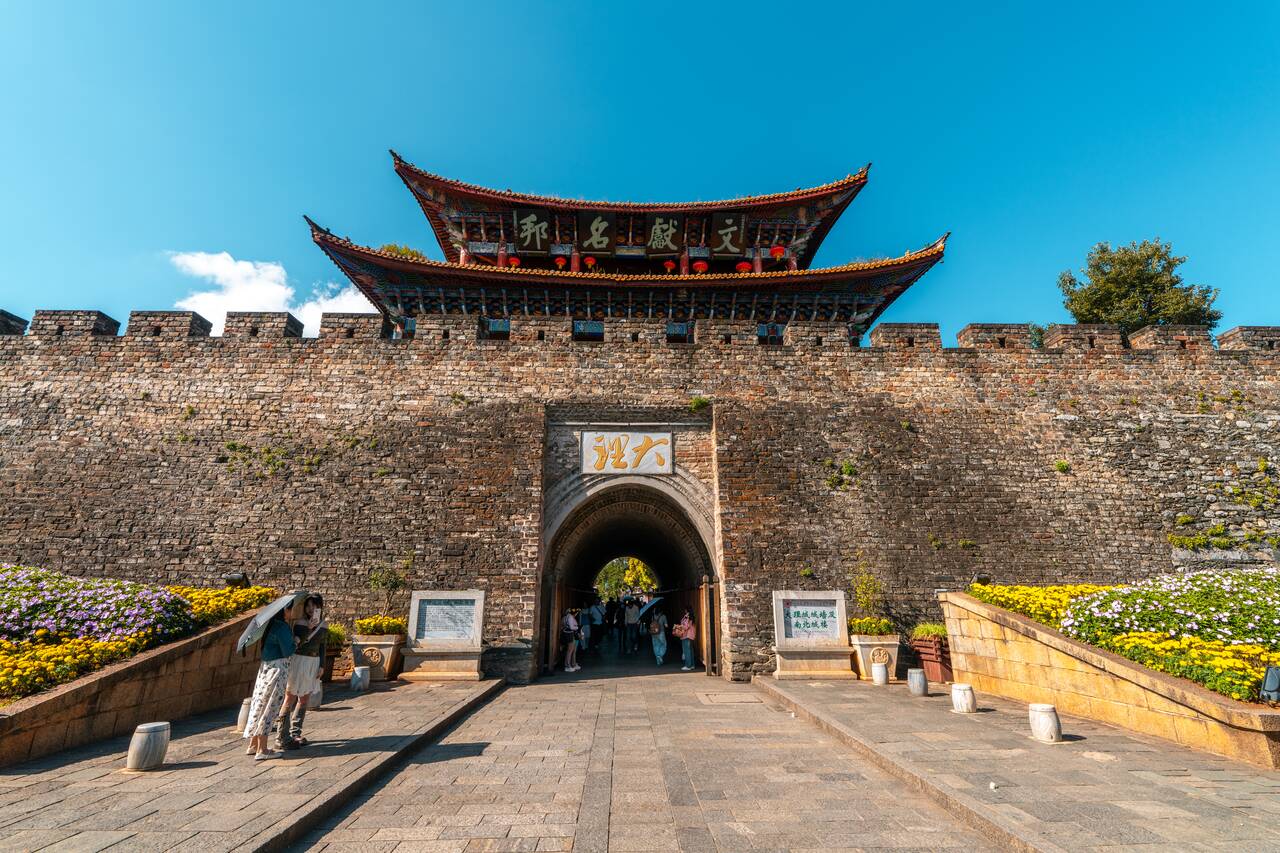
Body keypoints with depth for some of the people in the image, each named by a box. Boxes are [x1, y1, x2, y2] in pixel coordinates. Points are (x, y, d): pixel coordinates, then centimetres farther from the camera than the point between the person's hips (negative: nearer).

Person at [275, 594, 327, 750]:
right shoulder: (299, 622, -11)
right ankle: (281, 738, 4)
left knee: (304, 699, 10)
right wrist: (308, 629, -28)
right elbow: (294, 644, -18)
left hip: (313, 663, 5)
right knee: (290, 698, -3)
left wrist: (321, 666, 5)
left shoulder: (324, 625, 4)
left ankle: (295, 733, 21)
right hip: (298, 661, -5)